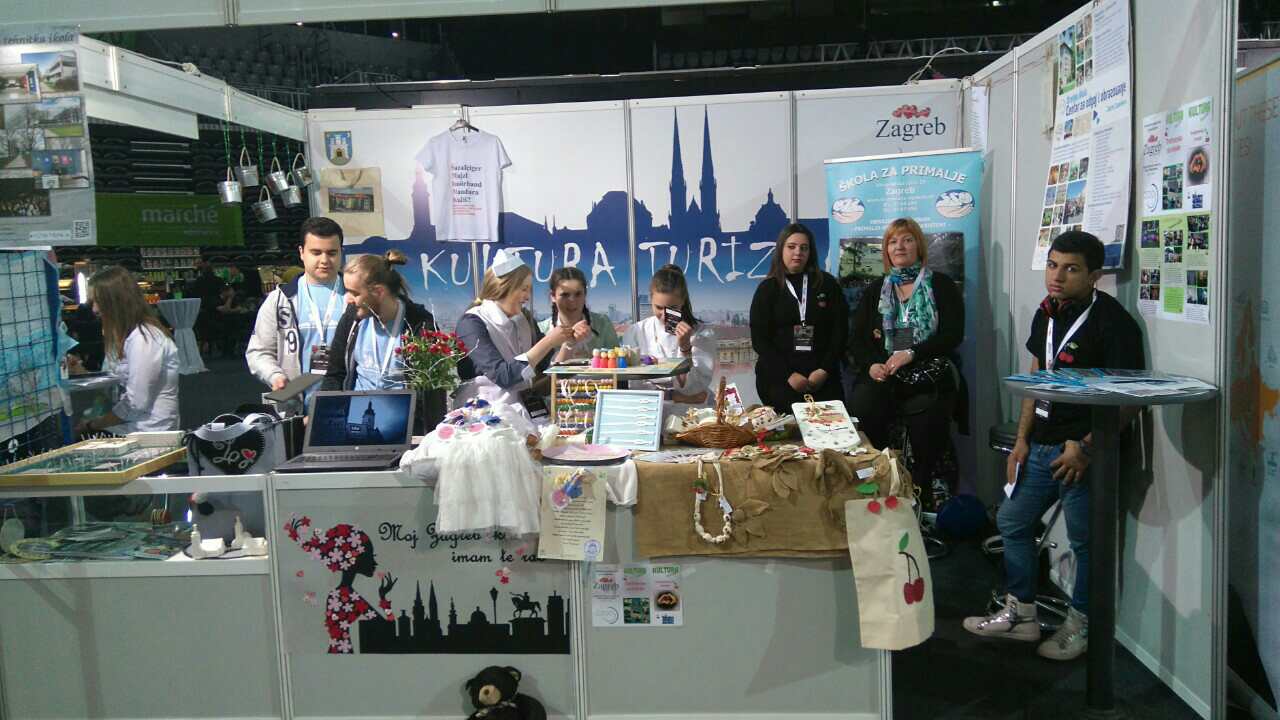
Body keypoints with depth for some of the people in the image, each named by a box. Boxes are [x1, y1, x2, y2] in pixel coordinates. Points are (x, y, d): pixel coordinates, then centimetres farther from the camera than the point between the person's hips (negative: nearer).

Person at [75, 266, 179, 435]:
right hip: (128, 427, 8)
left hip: (147, 433, -8)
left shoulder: (143, 339, -16)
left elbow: (136, 404, -18)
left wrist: (92, 425, -7)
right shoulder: (124, 335, 14)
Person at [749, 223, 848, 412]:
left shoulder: (827, 284, 10)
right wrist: (788, 374, -10)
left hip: (822, 374, 2)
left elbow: (840, 330, 6)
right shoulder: (767, 289, 6)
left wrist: (825, 370, -6)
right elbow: (759, 339, 0)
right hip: (778, 374, -1)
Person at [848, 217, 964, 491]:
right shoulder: (874, 290, 19)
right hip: (881, 376, 2)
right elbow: (857, 340, 12)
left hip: (928, 377, -2)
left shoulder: (942, 286, 9)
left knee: (926, 427, -20)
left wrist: (911, 354, -14)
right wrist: (871, 365, -8)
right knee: (860, 411, -21)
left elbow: (953, 334, -2)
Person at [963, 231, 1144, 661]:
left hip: (1084, 451, -8)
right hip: (1043, 446, 9)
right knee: (1012, 522, 16)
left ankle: (1081, 626, 24)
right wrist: (1022, 440, 13)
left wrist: (1087, 447, -20)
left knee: (1085, 540, 4)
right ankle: (1020, 615, 30)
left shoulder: (1112, 322, -15)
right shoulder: (1047, 313, 10)